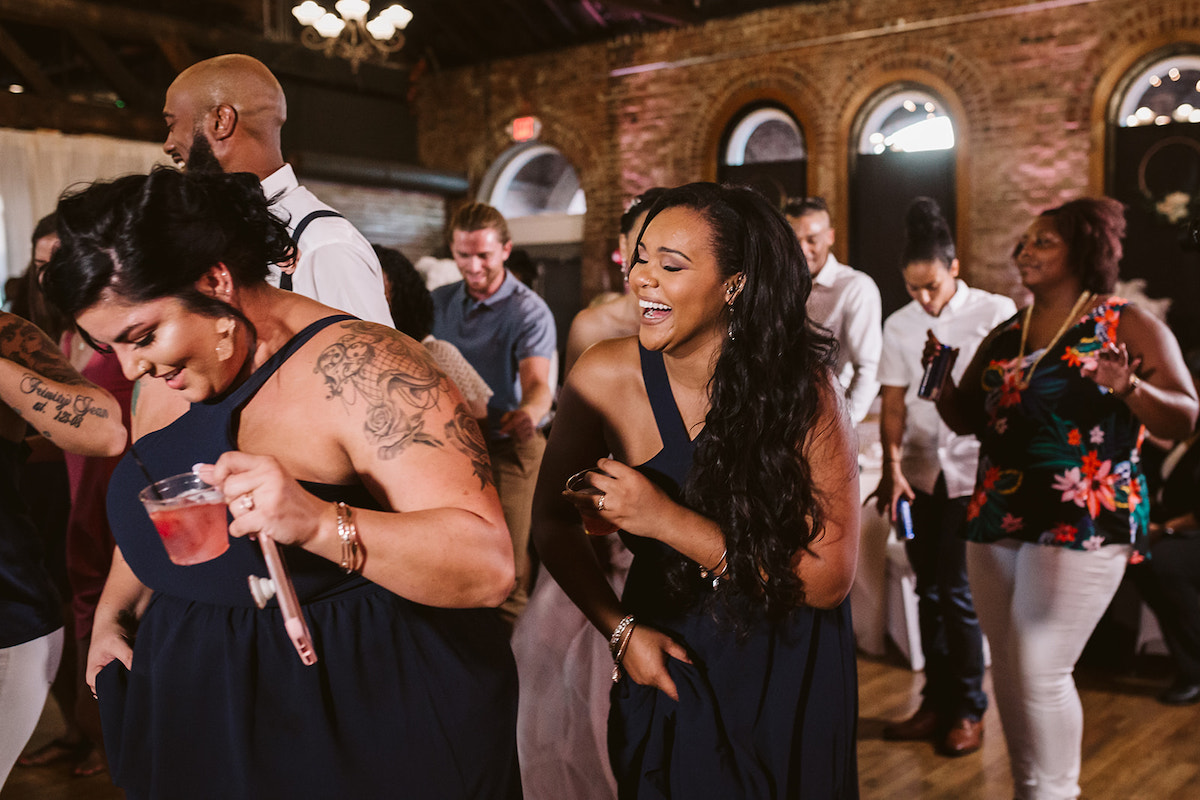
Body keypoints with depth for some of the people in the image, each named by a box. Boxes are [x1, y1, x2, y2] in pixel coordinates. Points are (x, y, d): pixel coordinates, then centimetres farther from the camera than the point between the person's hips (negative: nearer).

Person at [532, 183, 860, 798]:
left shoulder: (804, 388, -22)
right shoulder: (608, 376, -18)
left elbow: (829, 578, -24)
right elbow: (553, 521, -4)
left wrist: (666, 520, -31)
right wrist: (621, 629, -13)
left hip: (789, 674, -1)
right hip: (669, 661, 1)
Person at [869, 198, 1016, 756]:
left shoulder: (996, 313, -4)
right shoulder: (898, 326, 6)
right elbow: (893, 403, 5)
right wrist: (892, 468, -5)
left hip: (973, 474, -4)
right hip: (919, 474, 4)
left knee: (955, 592, -3)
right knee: (929, 591, 10)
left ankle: (969, 709, 15)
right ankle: (937, 703, 23)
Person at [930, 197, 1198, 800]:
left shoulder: (1128, 326, -1)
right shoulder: (1004, 336, 14)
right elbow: (966, 419, 17)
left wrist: (1130, 389, -24)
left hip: (1080, 524, -5)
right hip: (996, 521, 6)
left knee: (1040, 671, -10)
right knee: (1008, 671, 9)